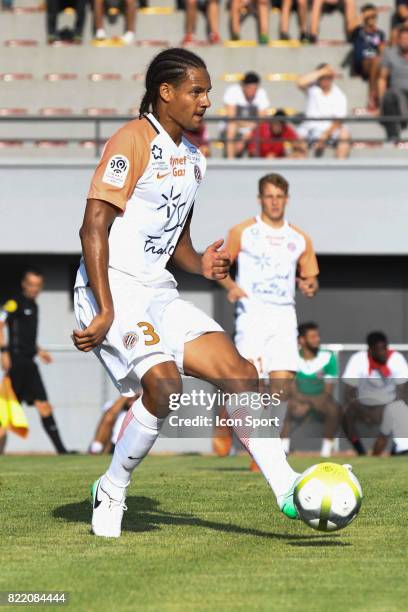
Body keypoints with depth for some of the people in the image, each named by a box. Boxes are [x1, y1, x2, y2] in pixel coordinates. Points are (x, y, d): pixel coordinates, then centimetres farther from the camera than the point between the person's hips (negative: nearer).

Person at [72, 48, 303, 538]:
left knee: (238, 371, -5)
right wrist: (105, 312, -23)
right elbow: (94, 226, -17)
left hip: (159, 294, 8)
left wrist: (201, 265, 3)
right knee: (164, 384, -25)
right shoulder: (134, 140, -10)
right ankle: (111, 493, -5)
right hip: (113, 290, -8)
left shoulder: (193, 159, 17)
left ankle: (288, 490, -6)